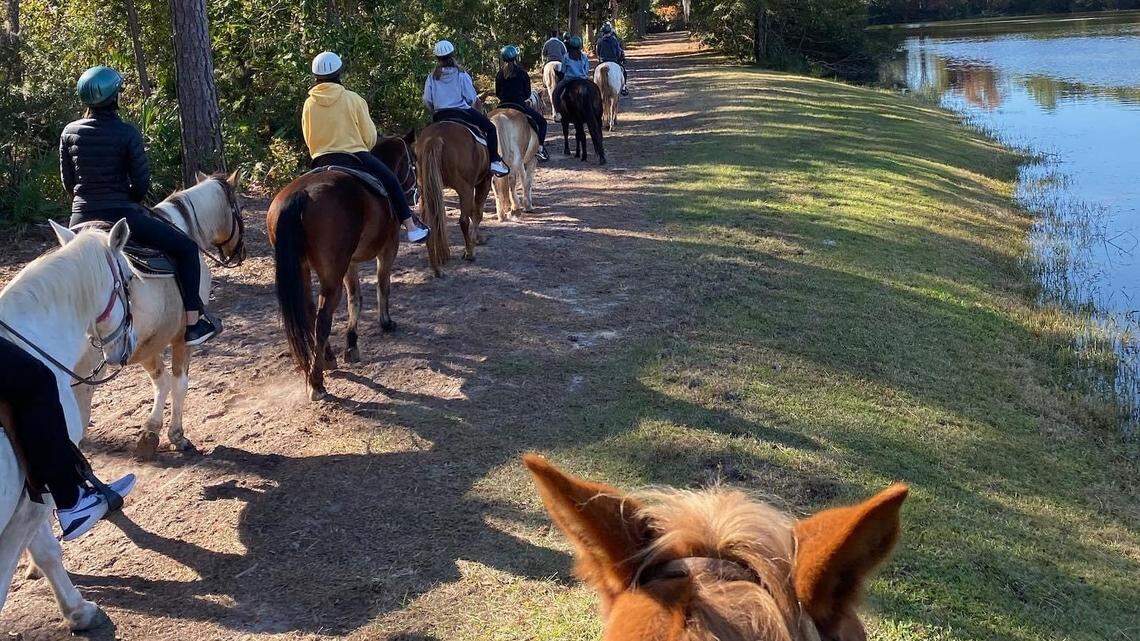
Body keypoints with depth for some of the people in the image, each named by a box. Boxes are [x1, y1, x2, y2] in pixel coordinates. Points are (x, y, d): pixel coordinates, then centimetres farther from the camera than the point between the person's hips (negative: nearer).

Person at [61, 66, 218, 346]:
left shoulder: (69, 133, 3)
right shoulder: (127, 133, -10)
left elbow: (67, 182, 9)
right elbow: (142, 184, -8)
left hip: (81, 219, 5)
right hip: (121, 216, -5)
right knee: (186, 248, 5)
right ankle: (193, 323, -1)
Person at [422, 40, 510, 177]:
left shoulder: (431, 78, 1)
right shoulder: (462, 75, -6)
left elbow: (427, 101, 1)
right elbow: (472, 99, -5)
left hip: (439, 116, 3)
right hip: (462, 113, -3)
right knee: (490, 128, 11)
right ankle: (494, 161, 3)